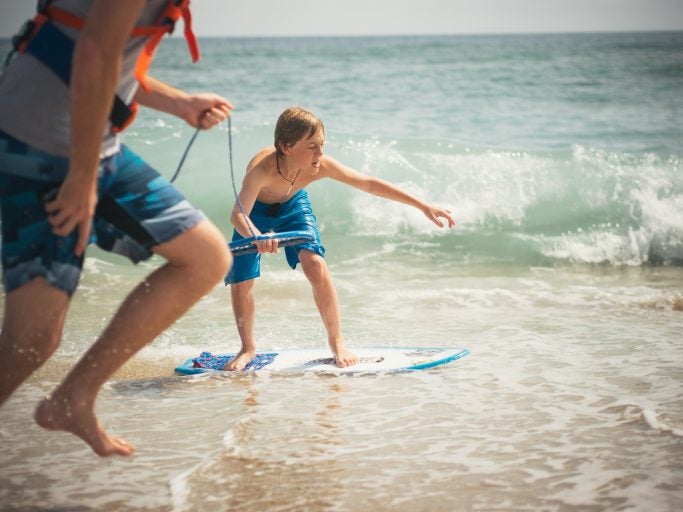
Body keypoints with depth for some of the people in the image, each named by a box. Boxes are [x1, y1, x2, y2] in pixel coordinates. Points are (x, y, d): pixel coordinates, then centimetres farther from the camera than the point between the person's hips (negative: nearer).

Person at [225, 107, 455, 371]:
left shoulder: (320, 166, -32)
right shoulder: (262, 168, -43)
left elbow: (369, 183, -23)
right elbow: (238, 214, -49)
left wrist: (423, 206, -22)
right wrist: (256, 236, -73)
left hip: (293, 206, 2)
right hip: (256, 211, -2)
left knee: (315, 264, -21)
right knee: (240, 284, -9)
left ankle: (336, 341, -3)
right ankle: (248, 348, 18)